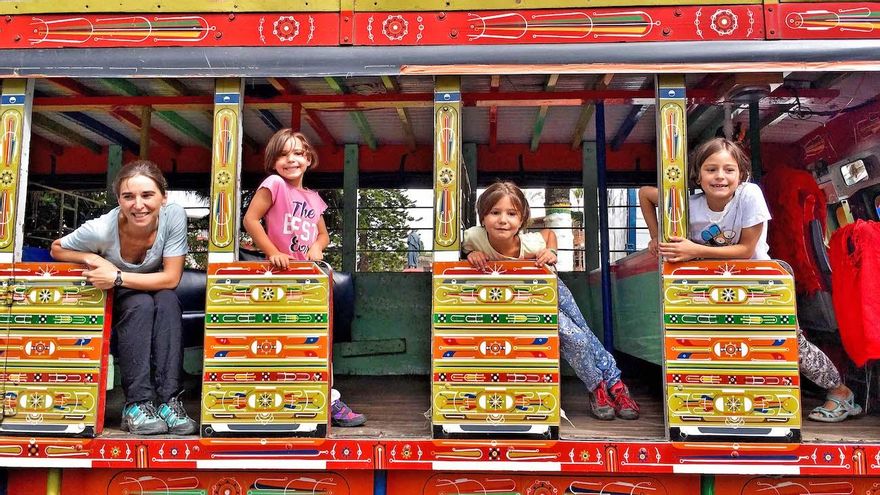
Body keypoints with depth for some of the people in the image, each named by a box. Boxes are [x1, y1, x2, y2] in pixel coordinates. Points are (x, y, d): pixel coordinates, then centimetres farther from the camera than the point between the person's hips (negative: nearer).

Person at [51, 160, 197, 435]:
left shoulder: (174, 216, -26)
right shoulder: (102, 229, -27)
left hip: (157, 299, 1)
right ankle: (136, 405, -27)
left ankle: (169, 400, -30)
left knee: (168, 301, -30)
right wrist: (93, 259, -26)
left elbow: (171, 278, -23)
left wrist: (117, 277, -30)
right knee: (141, 304, -31)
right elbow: (57, 249, -7)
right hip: (115, 303, -1)